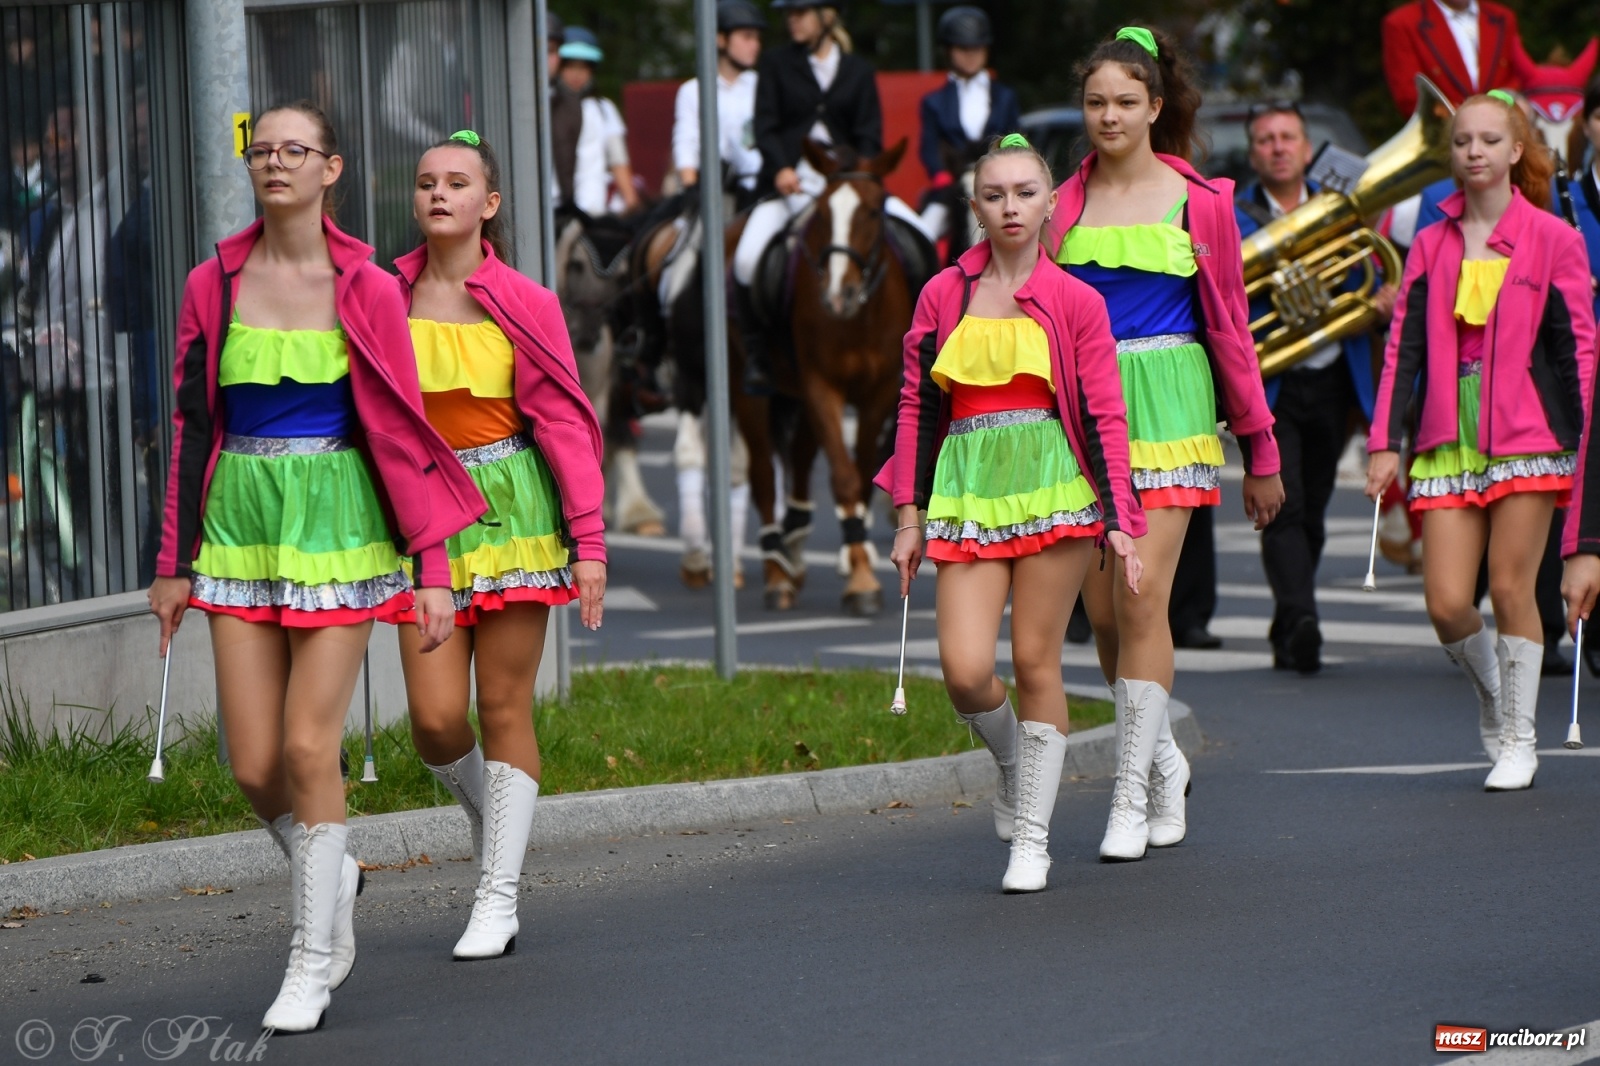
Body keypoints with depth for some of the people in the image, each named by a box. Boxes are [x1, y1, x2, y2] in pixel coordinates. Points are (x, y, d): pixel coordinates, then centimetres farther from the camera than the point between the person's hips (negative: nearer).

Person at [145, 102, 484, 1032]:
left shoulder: (366, 292, -2)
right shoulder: (215, 286, 5)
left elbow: (403, 432, -2)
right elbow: (194, 425, 10)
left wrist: (433, 564, -6)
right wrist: (176, 561, 10)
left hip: (338, 526, -3)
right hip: (241, 526, 3)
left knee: (309, 747, -10)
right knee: (254, 765, -2)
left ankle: (313, 963, 5)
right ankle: (332, 878, 30)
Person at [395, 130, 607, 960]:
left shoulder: (522, 306, -3)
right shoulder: (387, 298, 4)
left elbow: (564, 424, -3)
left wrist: (588, 543, -7)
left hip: (512, 511, -2)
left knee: (505, 708, 0)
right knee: (434, 718, -6)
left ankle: (498, 901, 7)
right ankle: (485, 811, 27)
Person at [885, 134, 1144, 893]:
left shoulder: (1075, 302, 3)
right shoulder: (944, 296, 8)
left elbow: (1104, 417, 3)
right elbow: (916, 407, 11)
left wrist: (1120, 521, -3)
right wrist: (909, 515, 7)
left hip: (1054, 489, -2)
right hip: (966, 492, 2)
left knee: (1035, 661, -2)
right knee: (965, 671, -11)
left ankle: (1032, 838, 10)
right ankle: (1011, 762, 23)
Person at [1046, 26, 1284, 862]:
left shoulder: (1199, 202, 2)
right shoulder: (1066, 206, 8)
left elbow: (1229, 325, 5)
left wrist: (1261, 452, 7)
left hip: (1166, 408, -3)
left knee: (1142, 601, -12)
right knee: (1102, 611, 4)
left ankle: (1132, 798, -5)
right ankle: (1161, 759, 29)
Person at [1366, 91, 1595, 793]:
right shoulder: (1432, 245, 11)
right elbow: (1404, 344, 9)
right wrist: (1385, 441, 2)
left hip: (1525, 436, -3)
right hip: (1448, 438, 3)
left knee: (1510, 589, -4)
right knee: (1446, 604, -4)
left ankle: (1518, 738, 11)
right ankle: (1490, 692, 26)